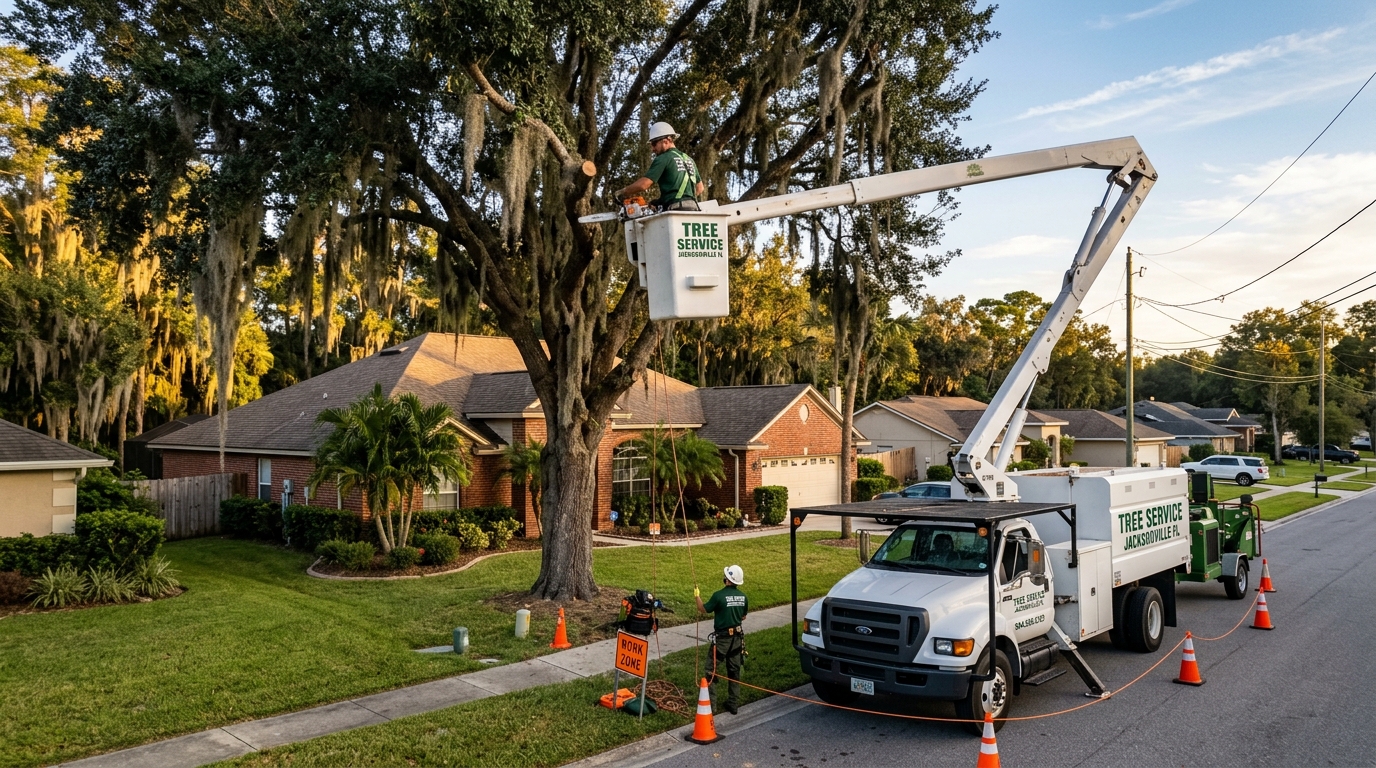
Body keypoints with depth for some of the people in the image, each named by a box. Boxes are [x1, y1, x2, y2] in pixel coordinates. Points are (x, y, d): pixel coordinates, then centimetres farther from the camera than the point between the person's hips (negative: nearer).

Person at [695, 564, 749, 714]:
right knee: (734, 670, 14)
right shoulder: (743, 597, -2)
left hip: (722, 638, -5)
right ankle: (733, 704, 19)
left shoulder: (719, 595, -19)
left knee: (712, 669, 7)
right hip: (737, 637, 5)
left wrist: (697, 596, 11)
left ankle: (711, 702, 7)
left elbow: (703, 609, -5)